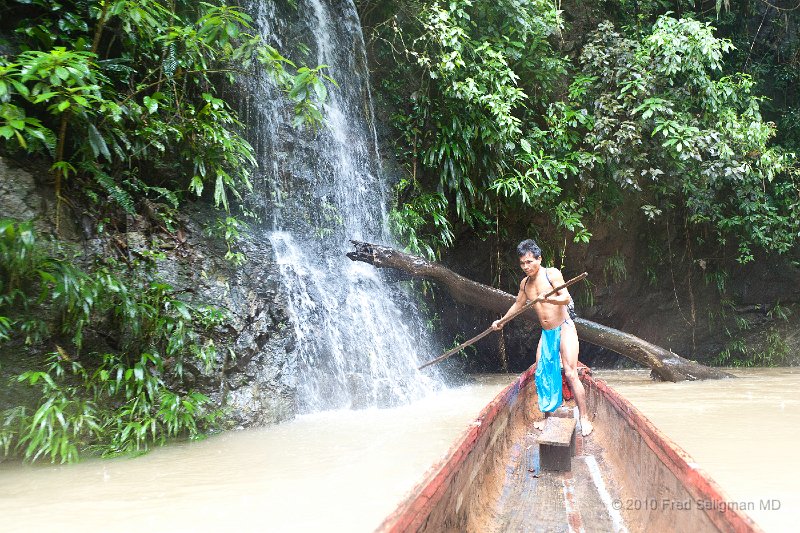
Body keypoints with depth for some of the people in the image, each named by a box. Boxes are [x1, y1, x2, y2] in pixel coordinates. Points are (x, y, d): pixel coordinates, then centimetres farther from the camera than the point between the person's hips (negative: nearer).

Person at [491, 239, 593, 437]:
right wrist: (501, 321, 29)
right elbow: (518, 305, 26)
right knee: (542, 375, 4)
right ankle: (547, 416, 16)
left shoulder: (551, 274, -11)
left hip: (564, 329, -7)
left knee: (570, 373, -13)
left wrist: (549, 299, -42)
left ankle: (584, 418, -8)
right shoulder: (525, 283, 8)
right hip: (546, 333, 7)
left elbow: (566, 298, -23)